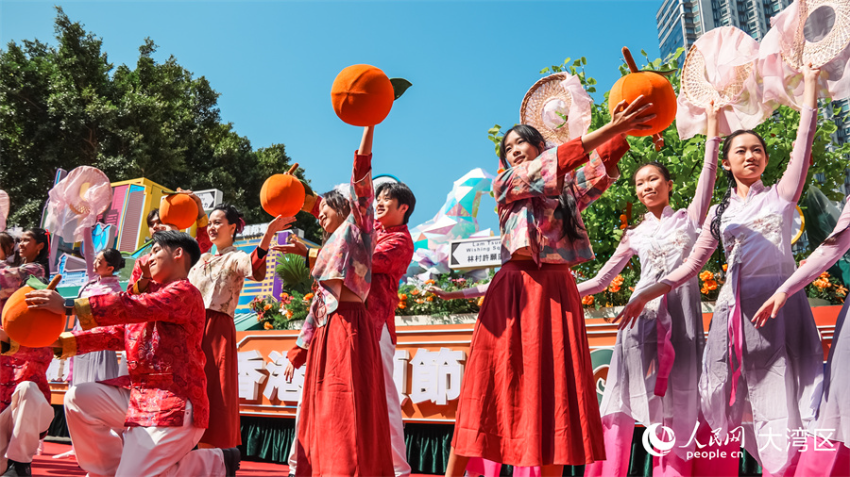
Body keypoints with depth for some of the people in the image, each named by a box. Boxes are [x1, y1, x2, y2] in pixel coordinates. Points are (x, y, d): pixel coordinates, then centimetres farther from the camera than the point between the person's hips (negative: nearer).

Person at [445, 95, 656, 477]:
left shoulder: (567, 189, 17)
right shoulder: (505, 184, 10)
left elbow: (600, 168, -1)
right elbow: (550, 165, -5)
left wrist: (622, 131, -19)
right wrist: (608, 129, -12)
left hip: (557, 291, 2)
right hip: (514, 290, -2)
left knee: (553, 384, -1)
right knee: (494, 381, -2)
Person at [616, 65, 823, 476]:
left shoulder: (780, 195, 11)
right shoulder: (721, 212, 17)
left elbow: (804, 142, 1)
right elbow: (691, 265, 14)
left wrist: (810, 83, 0)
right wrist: (645, 295, 6)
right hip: (735, 307, 3)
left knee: (779, 393, -8)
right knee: (729, 398, -1)